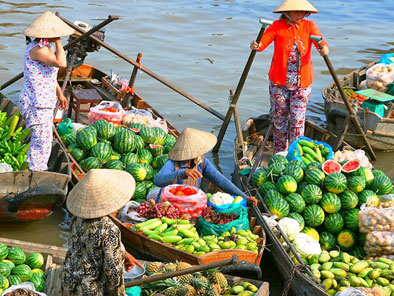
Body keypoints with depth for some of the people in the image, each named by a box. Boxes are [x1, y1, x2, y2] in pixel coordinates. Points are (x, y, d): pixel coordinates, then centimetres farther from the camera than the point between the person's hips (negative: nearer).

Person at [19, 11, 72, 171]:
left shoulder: (45, 46, 9)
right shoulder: (36, 49, -23)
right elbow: (61, 63, -35)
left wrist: (59, 93, 26)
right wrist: (58, 42, -22)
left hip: (45, 101, 10)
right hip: (36, 104, -10)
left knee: (39, 140, 22)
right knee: (42, 142, -3)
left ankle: (31, 168, 38)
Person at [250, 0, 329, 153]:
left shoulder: (309, 26, -2)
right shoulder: (277, 26, -5)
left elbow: (322, 44, -15)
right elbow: (262, 42, -18)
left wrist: (324, 49, -39)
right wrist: (255, 46, -42)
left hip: (302, 82, 0)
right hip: (279, 82, 0)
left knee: (297, 119, -2)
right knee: (278, 118, 10)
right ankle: (279, 154, 26)